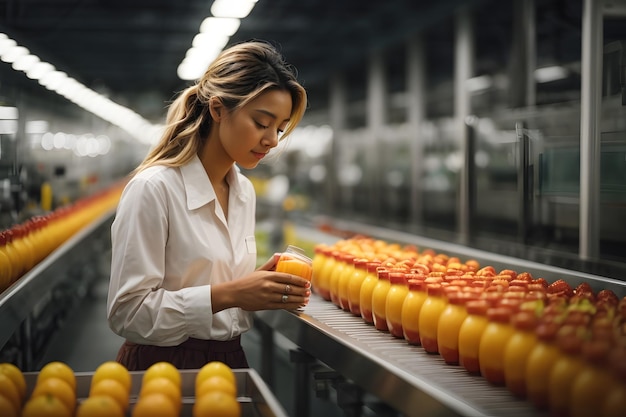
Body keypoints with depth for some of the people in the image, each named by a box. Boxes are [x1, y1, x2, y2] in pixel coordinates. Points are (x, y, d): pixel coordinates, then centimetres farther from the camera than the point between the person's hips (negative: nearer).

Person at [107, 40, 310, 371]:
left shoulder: (245, 191, 9)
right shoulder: (154, 189, -14)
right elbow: (127, 313, -17)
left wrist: (265, 289, -2)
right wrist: (226, 294, -22)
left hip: (230, 361, 6)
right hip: (164, 367, -6)